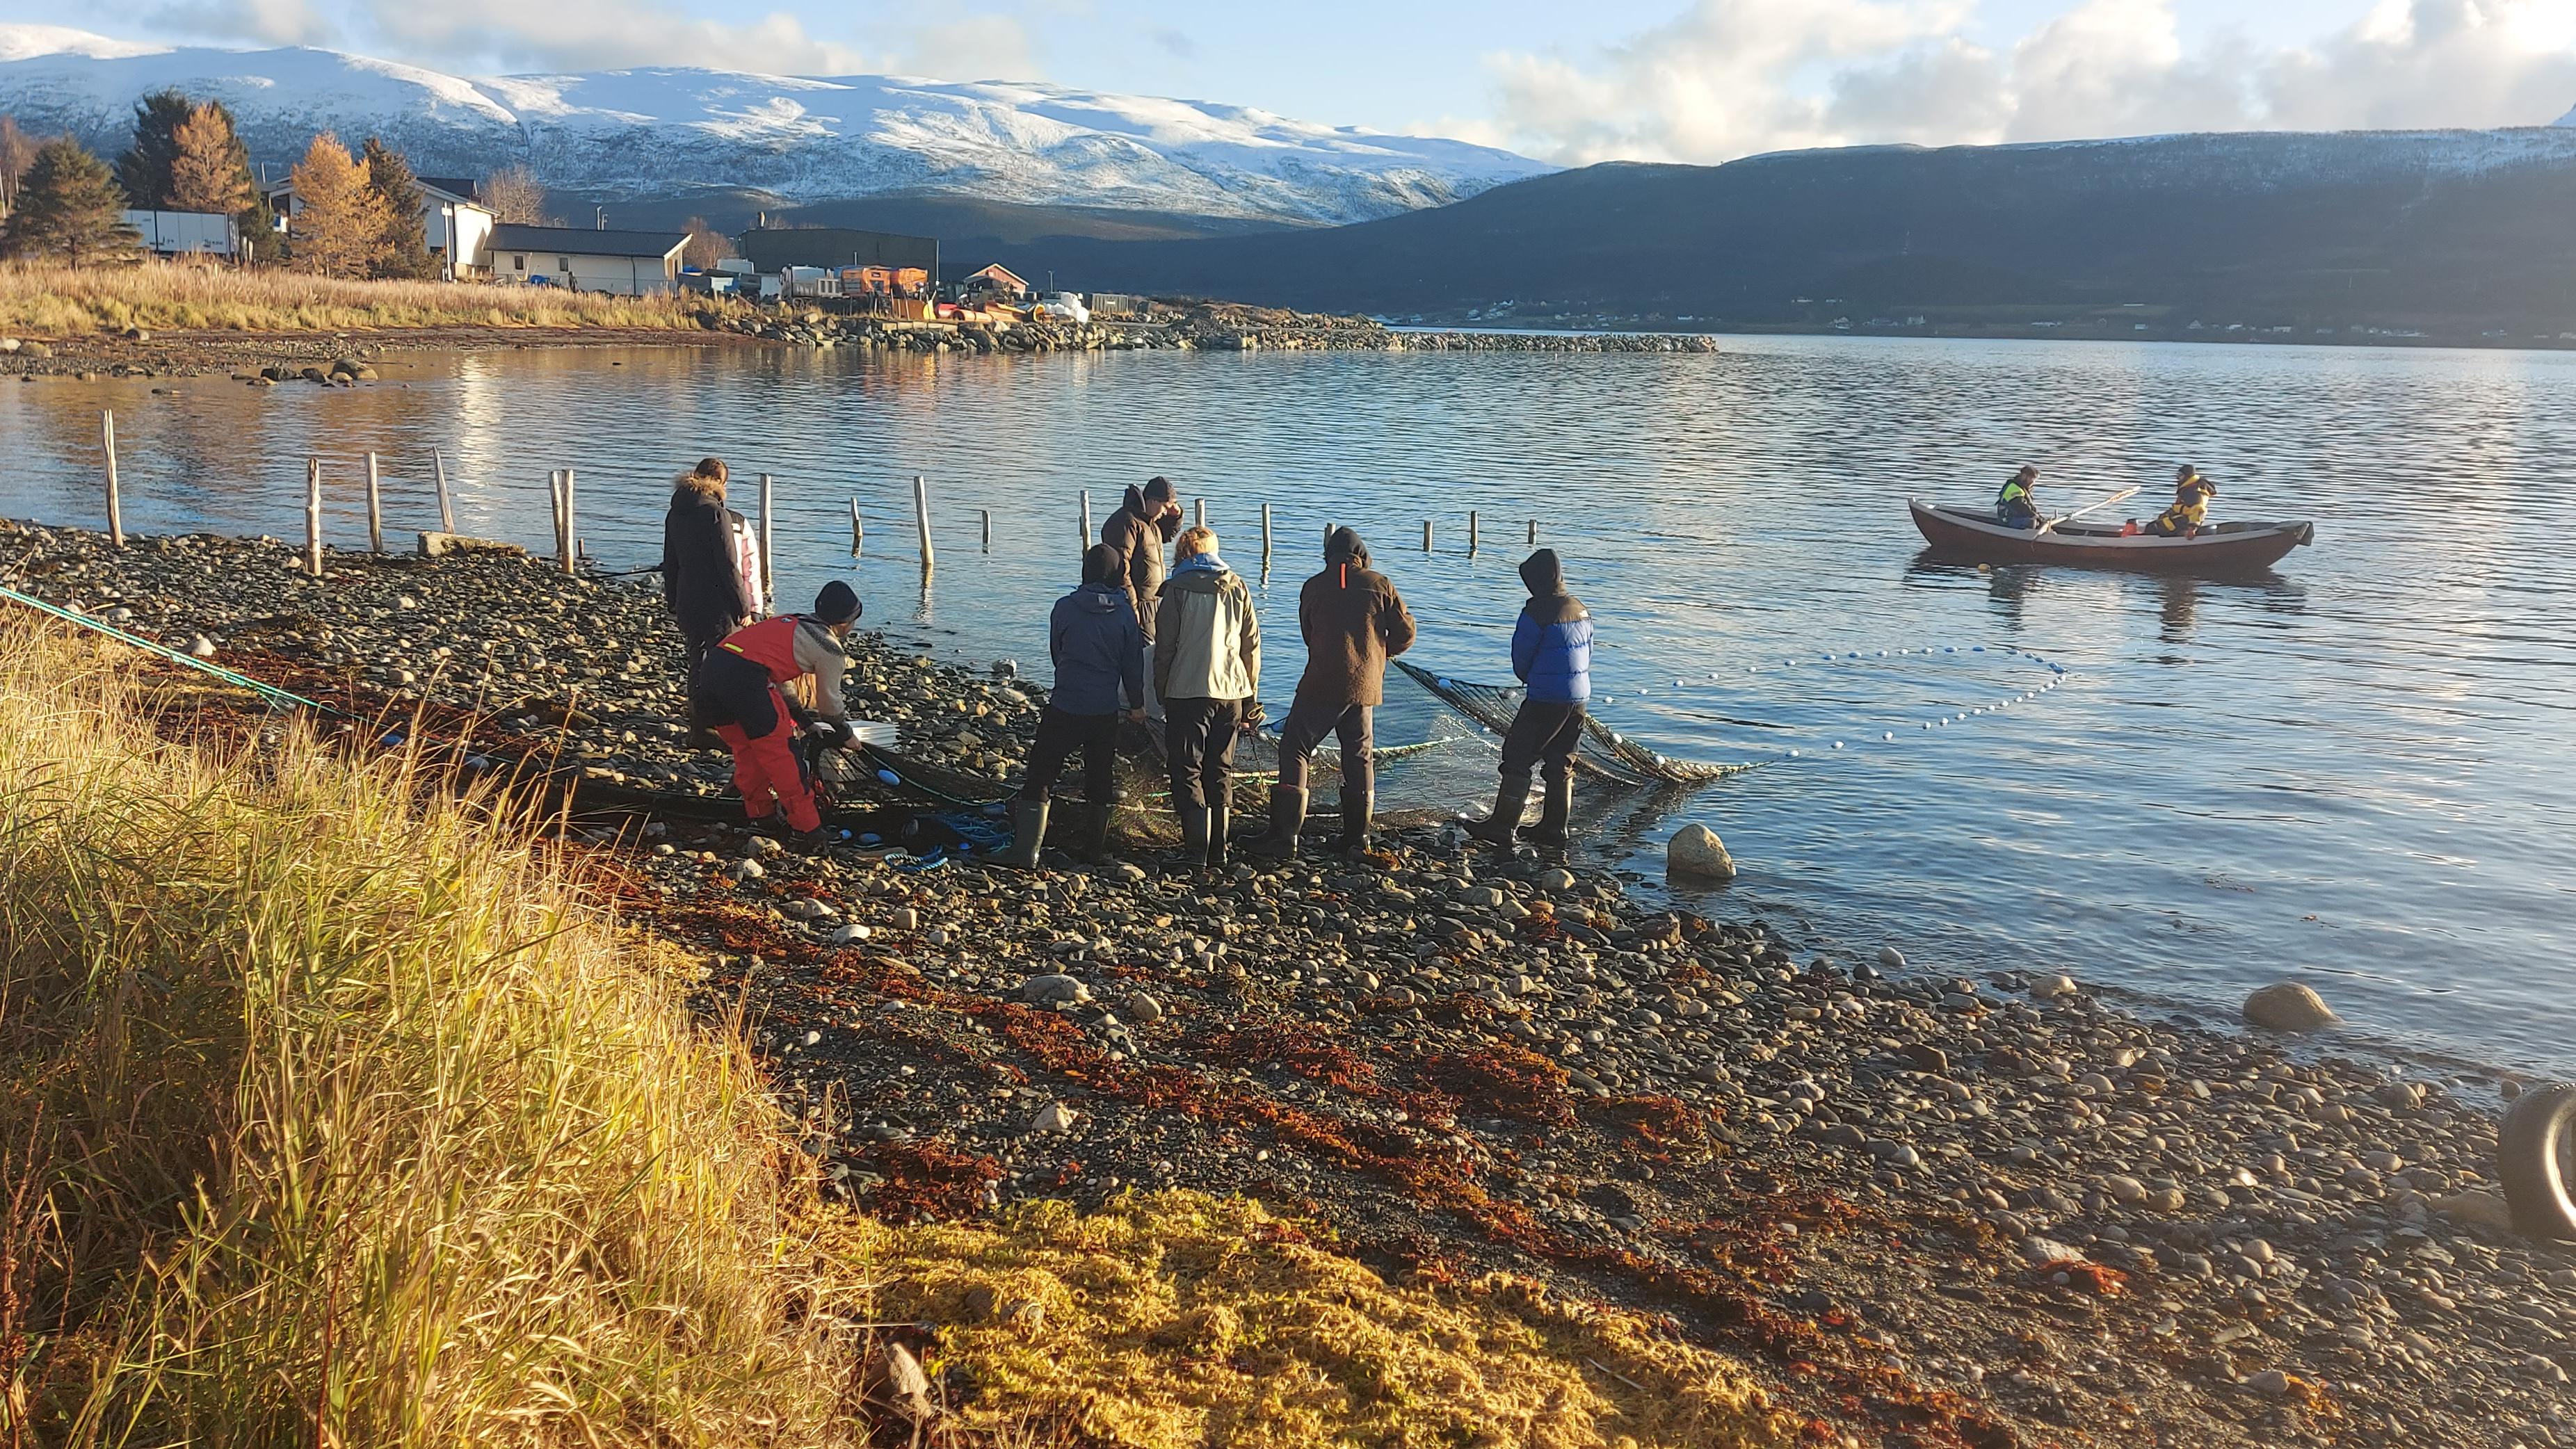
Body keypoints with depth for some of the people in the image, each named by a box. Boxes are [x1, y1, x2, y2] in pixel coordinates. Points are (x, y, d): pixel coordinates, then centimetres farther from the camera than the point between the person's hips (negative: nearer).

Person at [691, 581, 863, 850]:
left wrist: (801, 715, 42)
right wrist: (847, 734, 35)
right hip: (746, 679, -7)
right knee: (780, 755, 5)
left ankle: (759, 810, 38)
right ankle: (808, 829, 11)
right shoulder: (829, 648, 7)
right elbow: (830, 702, 17)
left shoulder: (790, 623, 29)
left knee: (746, 749, 24)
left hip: (710, 666, 8)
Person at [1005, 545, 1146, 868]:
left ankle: (1026, 851, -4)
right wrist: (1137, 704, 18)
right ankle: (1093, 846, 24)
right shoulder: (1126, 613, -3)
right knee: (1100, 781, 16)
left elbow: (1056, 652, 9)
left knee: (1040, 776, 2)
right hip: (1106, 712, 2)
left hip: (1065, 708, -2)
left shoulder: (1066, 607, -6)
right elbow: (1134, 662, 4)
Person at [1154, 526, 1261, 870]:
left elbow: (1165, 647, -5)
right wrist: (1251, 697, 15)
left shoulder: (1177, 589, -3)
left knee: (1188, 770, 2)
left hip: (1188, 691, -4)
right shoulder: (1238, 588, 9)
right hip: (1232, 692, 4)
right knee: (1221, 770, 13)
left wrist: (1161, 692, 5)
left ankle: (1196, 850, -4)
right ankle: (1219, 849, 16)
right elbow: (1252, 645, 9)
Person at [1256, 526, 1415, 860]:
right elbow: (1405, 633, 5)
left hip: (1321, 684, -2)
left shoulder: (1314, 586, 2)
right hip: (1364, 685, 2)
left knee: (1295, 749, 2)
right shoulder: (1379, 585, 4)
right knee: (1359, 757, 14)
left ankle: (1284, 835, -8)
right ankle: (1357, 838, 16)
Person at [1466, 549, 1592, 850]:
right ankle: (1554, 828, 18)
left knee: (1517, 758, 0)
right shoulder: (1581, 610, 8)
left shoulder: (1537, 611, -15)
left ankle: (1502, 826, 1)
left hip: (1545, 700, -8)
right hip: (1579, 698, 8)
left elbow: (1521, 658, -7)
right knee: (1560, 763, 14)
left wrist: (1529, 679, 15)